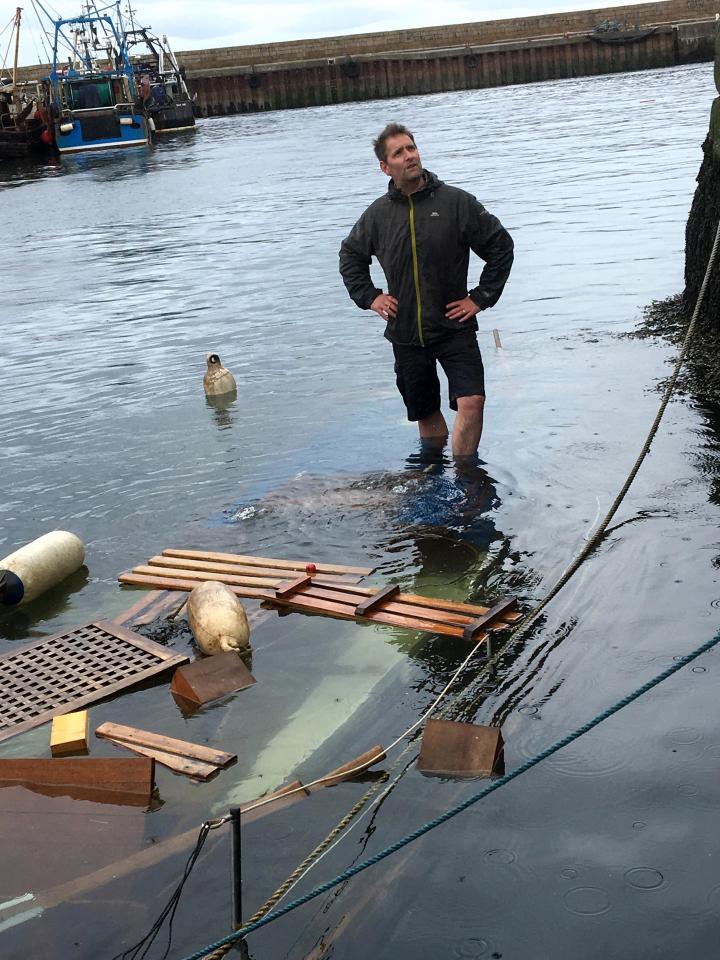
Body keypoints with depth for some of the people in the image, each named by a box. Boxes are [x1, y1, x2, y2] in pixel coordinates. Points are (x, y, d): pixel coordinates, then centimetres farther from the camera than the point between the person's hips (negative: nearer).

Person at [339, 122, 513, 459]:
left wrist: (481, 298, -4)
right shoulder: (377, 214, 2)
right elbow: (350, 255, 21)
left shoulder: (456, 202, -7)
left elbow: (501, 245, 0)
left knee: (471, 401, -19)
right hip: (405, 333, 3)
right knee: (425, 413, 14)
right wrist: (369, 296, 8)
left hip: (454, 327, -3)